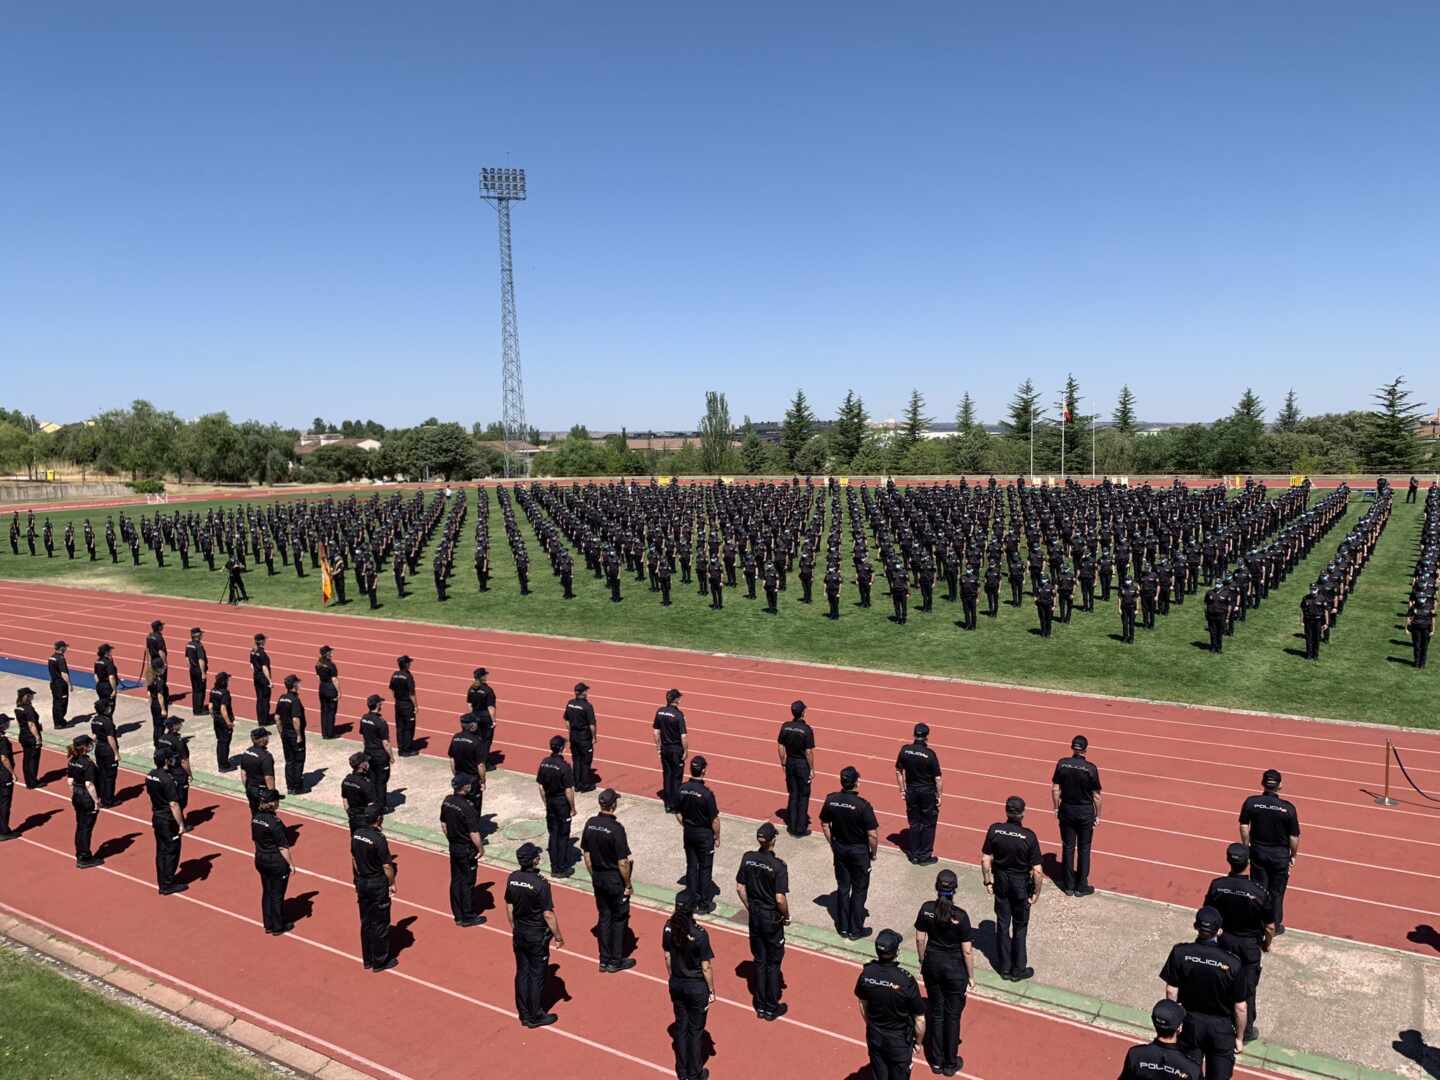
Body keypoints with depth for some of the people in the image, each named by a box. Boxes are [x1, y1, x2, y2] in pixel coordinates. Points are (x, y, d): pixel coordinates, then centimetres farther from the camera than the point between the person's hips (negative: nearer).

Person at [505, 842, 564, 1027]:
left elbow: (509, 908, 5)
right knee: (537, 976, 8)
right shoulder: (541, 884, -25)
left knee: (522, 973, 16)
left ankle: (524, 1014, 28)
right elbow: (548, 915, -20)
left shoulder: (512, 879, -7)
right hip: (537, 936, -6)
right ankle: (535, 1017, 21)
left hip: (519, 934, 6)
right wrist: (558, 936, -7)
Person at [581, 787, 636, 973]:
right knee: (619, 919, 10)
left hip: (598, 878, 6)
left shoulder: (590, 824, -5)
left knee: (604, 916, 17)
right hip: (615, 879, -6)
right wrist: (628, 885, -8)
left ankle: (604, 960, 25)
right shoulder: (616, 828, -24)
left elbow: (586, 854, 5)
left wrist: (594, 875, 17)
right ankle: (616, 961, 19)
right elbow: (622, 862, -20)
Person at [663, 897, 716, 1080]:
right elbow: (706, 967, -18)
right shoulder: (699, 934, -27)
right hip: (697, 987, -5)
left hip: (676, 984, 5)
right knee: (696, 1030, 15)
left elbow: (667, 957, 1)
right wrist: (711, 991, -3)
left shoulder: (669, 927, -12)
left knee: (681, 1026, 22)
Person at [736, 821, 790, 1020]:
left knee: (759, 960, 18)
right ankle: (771, 1008, 25)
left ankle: (760, 1006, 29)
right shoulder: (778, 866, -23)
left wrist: (749, 907, 13)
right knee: (773, 963, 13)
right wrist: (786, 916, -5)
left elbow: (740, 888, -1)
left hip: (754, 916, 4)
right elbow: (780, 899, -23)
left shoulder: (747, 858, -9)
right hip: (772, 918, -4)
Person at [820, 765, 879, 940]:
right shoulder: (863, 805, -25)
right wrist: (873, 853, -3)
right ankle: (856, 930, 23)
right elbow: (873, 835, -21)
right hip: (859, 851, -4)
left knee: (842, 887, 18)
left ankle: (843, 927, 29)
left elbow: (824, 824, 2)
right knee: (859, 890, 13)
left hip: (839, 849, 4)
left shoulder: (831, 799, -11)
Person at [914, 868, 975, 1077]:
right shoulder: (960, 916, -22)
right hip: (954, 968, -3)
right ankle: (950, 1064, 28)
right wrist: (971, 976, 0)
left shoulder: (926, 909, -12)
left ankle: (936, 1061, 30)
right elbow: (967, 950, -14)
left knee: (935, 1011, 18)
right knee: (952, 1015, 14)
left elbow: (919, 939, -2)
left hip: (932, 964, 3)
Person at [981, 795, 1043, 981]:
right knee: (1020, 927, 15)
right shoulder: (1028, 836, -23)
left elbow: (985, 859, -8)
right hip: (1021, 884, -2)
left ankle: (1005, 968, 26)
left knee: (1002, 924, 16)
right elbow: (1037, 870, -18)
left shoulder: (994, 830, -15)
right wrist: (1037, 891, -3)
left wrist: (988, 882, 6)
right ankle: (1019, 969, 25)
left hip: (1001, 881, 2)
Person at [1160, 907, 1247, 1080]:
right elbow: (1240, 1007, -12)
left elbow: (1171, 991, -9)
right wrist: (1239, 1037, 3)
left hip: (1191, 1022, 1)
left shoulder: (1180, 952, -18)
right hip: (1221, 1027, -1)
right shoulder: (1233, 963, -22)